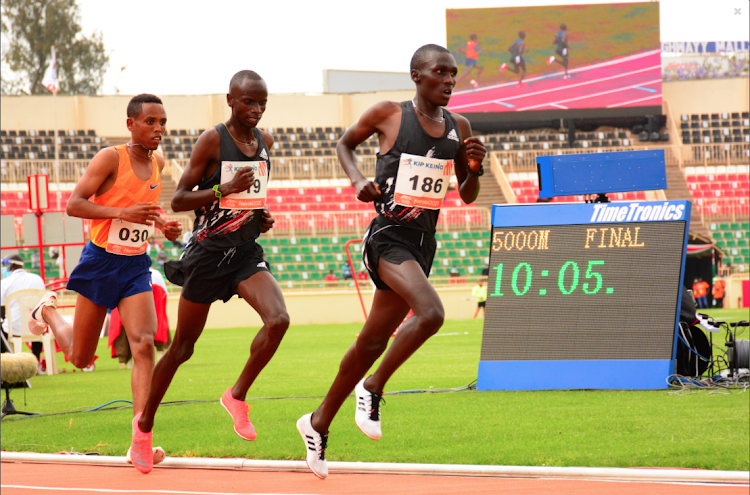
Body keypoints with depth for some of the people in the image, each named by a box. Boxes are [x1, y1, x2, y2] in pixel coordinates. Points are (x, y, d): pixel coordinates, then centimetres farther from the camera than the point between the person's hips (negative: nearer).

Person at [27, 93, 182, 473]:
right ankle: (48, 310, 43)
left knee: (143, 345, -17)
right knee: (80, 358, 10)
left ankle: (140, 440, -21)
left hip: (135, 267, 4)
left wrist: (161, 224, 5)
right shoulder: (111, 158, -15)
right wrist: (124, 213, -30)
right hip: (100, 262, -4)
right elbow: (73, 204, -19)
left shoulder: (157, 163, 5)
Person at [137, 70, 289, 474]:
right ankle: (144, 423, 22)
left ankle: (237, 395, -2)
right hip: (208, 252, -5)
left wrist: (264, 216, 5)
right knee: (182, 346, 4)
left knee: (278, 320, -21)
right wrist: (224, 190, -26)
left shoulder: (265, 142, 7)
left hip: (247, 251, 5)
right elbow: (178, 201, -13)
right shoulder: (212, 141, -12)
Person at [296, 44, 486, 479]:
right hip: (388, 236, -6)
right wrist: (357, 179, -6)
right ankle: (373, 388, -9)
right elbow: (345, 144, 12)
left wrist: (474, 169, -5)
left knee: (373, 342, 12)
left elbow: (468, 196, 15)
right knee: (431, 312, -28)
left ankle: (319, 423, 26)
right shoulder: (389, 115, -5)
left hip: (423, 243, 6)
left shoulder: (459, 128, 8)